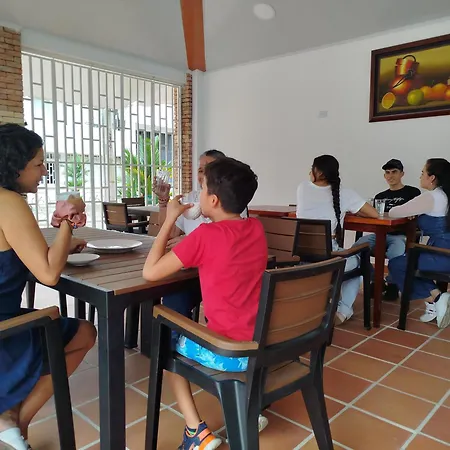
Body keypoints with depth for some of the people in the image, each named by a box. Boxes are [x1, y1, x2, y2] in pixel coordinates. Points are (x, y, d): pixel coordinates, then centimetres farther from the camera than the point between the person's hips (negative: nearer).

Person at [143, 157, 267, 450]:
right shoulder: (257, 229, 1)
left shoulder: (206, 235, -18)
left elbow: (150, 272, -11)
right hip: (264, 345, 6)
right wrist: (188, 247, 9)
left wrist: (170, 219, -6)